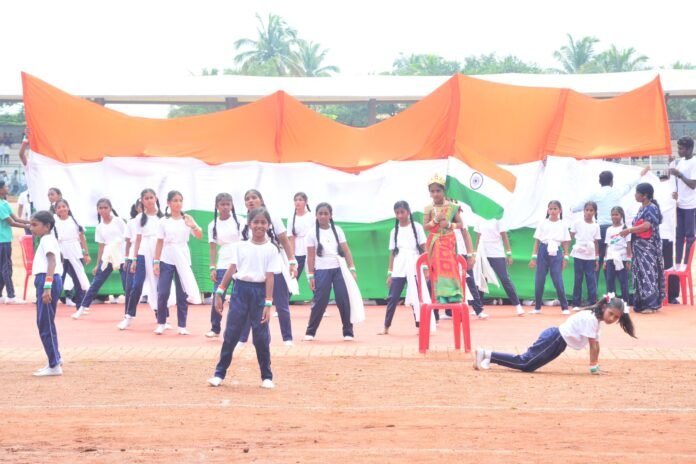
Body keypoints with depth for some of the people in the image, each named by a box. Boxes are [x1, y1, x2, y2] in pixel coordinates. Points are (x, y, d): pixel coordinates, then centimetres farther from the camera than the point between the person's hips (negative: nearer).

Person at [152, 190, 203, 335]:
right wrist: (156, 262, -1)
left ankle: (182, 326, 8)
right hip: (166, 261, 0)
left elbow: (199, 236, -8)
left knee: (182, 294, 2)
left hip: (183, 261, 0)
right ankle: (161, 324, 10)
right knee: (162, 293, -4)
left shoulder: (187, 219, 0)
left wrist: (193, 226, -28)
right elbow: (160, 242, 4)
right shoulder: (164, 221, 1)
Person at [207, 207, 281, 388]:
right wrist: (219, 292, -2)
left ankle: (267, 376, 14)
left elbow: (270, 277, -6)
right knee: (231, 333, 3)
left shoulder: (271, 249, -2)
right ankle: (219, 373, 8)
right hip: (240, 290, 2)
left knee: (261, 336, 3)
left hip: (259, 292, -2)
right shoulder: (240, 246, 5)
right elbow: (231, 269, 4)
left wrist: (268, 304, -11)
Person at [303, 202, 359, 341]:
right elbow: (310, 257, 2)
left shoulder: (337, 231, 7)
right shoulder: (312, 233, 2)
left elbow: (346, 251, 6)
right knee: (320, 301, -3)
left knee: (344, 300, -2)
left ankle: (348, 332, 5)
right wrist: (311, 276, -2)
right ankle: (310, 332, 9)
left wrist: (352, 269, -2)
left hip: (339, 269, 2)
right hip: (322, 271, -2)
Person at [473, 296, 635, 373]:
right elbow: (592, 345, -17)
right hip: (554, 339, -9)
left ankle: (487, 356, 10)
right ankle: (486, 354, -12)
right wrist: (593, 367, -14)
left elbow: (596, 344, 17)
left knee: (527, 365, 8)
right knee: (525, 363, -15)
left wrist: (596, 365, 14)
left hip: (557, 342, 9)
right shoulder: (591, 318, -17)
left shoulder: (596, 319, 12)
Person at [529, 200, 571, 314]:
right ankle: (537, 307, 13)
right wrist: (534, 257, -1)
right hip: (543, 252, 1)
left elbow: (565, 243, 6)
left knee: (558, 281, -6)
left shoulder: (563, 225, 5)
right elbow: (537, 241, 4)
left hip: (556, 253, -1)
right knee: (539, 281, 2)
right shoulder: (542, 224, 4)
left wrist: (565, 258, -1)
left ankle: (564, 307, 3)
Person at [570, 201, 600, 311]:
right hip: (578, 255, -1)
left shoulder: (596, 226, 6)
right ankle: (576, 304, 8)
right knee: (578, 279, 3)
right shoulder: (577, 223, 0)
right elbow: (571, 236, 5)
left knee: (591, 279, -2)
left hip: (590, 257, 1)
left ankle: (592, 303, -1)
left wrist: (597, 258, 7)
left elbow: (596, 243, 8)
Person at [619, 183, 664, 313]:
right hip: (640, 246, 9)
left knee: (648, 272, -8)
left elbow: (646, 226, -23)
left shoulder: (651, 208, -12)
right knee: (640, 273, 8)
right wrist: (629, 231, 3)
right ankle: (641, 303, 12)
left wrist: (628, 230, -18)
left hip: (648, 247, -9)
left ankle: (650, 304, -6)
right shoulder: (642, 208, 14)